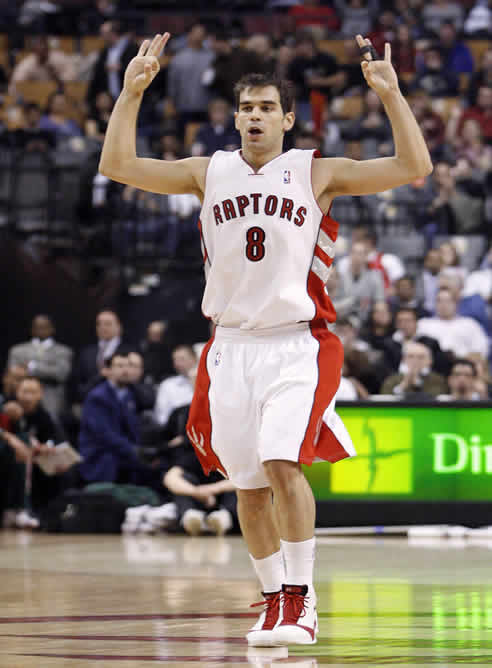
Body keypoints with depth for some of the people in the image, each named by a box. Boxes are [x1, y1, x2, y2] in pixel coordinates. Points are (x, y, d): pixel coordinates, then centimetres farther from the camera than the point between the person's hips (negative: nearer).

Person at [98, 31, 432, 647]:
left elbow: (413, 167, -9)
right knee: (248, 485, 6)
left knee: (283, 463, -21)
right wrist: (131, 92, -9)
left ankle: (302, 597, -11)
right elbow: (117, 165, 0)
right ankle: (274, 601, 21)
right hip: (231, 345, 3)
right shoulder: (209, 173, 6)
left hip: (297, 345, -3)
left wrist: (390, 93, -18)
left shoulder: (317, 174, -1)